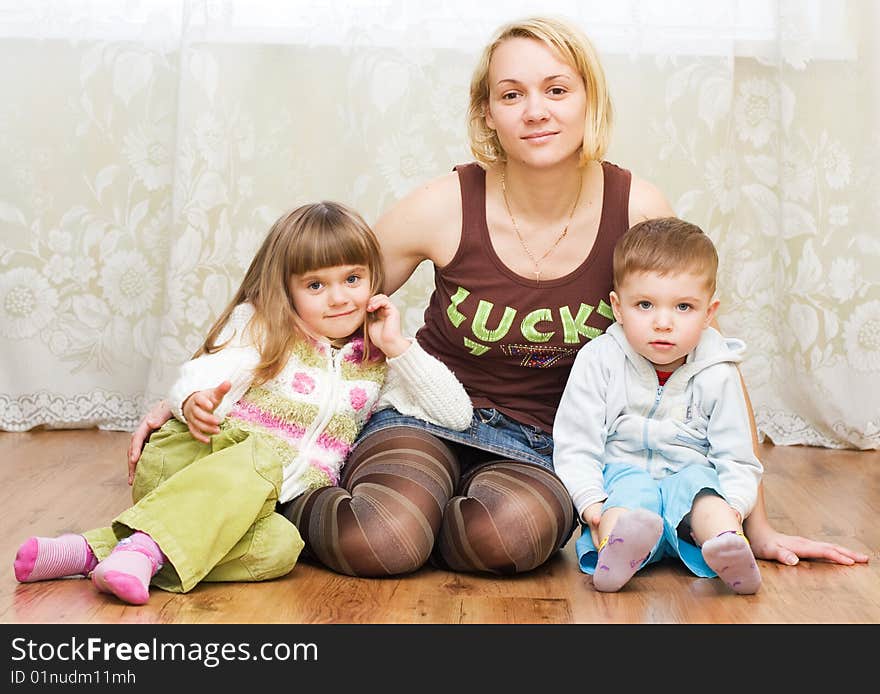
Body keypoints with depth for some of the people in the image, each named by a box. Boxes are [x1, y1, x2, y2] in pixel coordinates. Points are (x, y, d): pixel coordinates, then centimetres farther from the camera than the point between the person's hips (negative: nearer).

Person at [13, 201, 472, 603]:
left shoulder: (379, 366, 17)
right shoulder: (260, 328, 10)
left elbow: (458, 416, 11)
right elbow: (202, 374, -4)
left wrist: (399, 347, 2)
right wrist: (194, 403, -29)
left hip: (281, 500, 2)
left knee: (279, 546, -34)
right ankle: (146, 547, -49)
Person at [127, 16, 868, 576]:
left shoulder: (637, 211, -9)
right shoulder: (446, 207, -11)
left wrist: (758, 526, 1)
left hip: (543, 446, 2)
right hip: (428, 416, -1)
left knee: (514, 527, -36)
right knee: (381, 540, -35)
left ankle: (386, 514, -5)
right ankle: (298, 502, -1)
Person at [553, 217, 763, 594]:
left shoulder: (717, 374, -1)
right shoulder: (598, 361, -4)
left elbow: (737, 459, 0)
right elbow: (575, 447, -6)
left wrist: (732, 507, -22)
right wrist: (591, 504, -23)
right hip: (621, 472, -1)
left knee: (698, 481, -31)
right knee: (630, 486, -33)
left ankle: (727, 546, -63)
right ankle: (619, 549, -66)